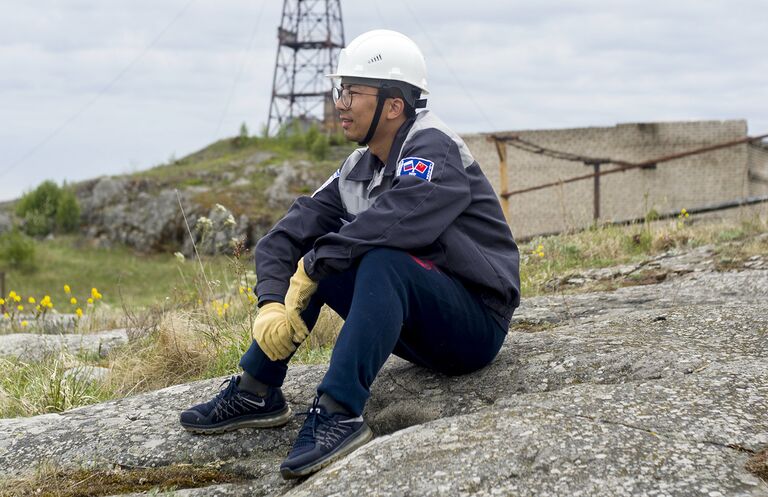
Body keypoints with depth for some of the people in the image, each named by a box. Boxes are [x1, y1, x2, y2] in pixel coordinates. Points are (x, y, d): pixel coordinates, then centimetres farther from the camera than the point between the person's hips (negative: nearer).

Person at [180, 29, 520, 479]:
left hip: (478, 322, -8)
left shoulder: (434, 150, -17)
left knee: (382, 260, -33)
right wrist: (272, 305, -16)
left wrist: (311, 269, -25)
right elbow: (284, 239, 2)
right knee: (310, 259, 0)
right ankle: (257, 393, 0)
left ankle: (339, 415, -36)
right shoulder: (357, 171, 7)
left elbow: (394, 221, -36)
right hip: (417, 332, 8)